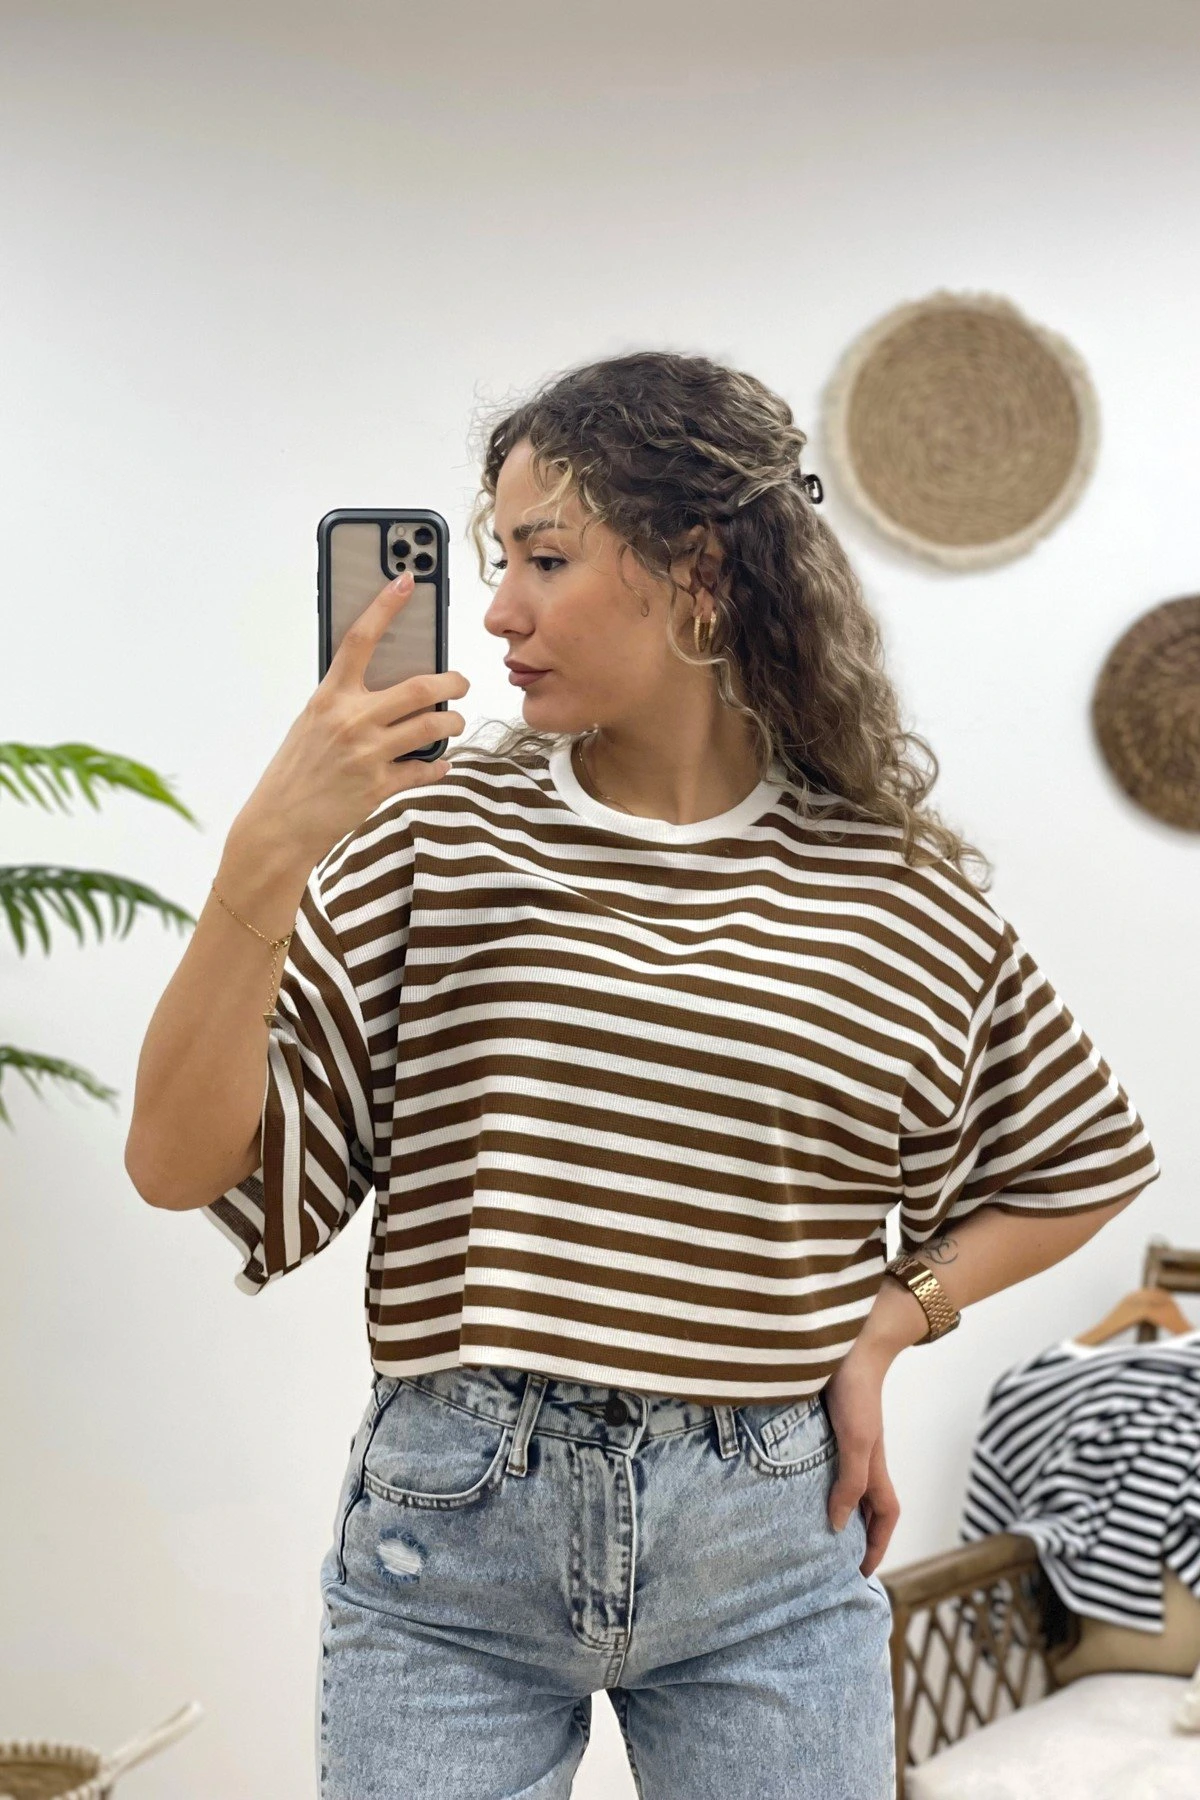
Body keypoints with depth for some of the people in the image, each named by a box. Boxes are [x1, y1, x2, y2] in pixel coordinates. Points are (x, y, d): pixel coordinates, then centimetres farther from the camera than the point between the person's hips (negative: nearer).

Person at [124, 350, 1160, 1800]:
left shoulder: (896, 890, -1)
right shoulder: (437, 836, -4)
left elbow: (1083, 1165, 14)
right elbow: (185, 1167, -9)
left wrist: (884, 1324, 1)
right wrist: (265, 858, -20)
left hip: (768, 1538, 1)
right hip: (452, 1531, 0)